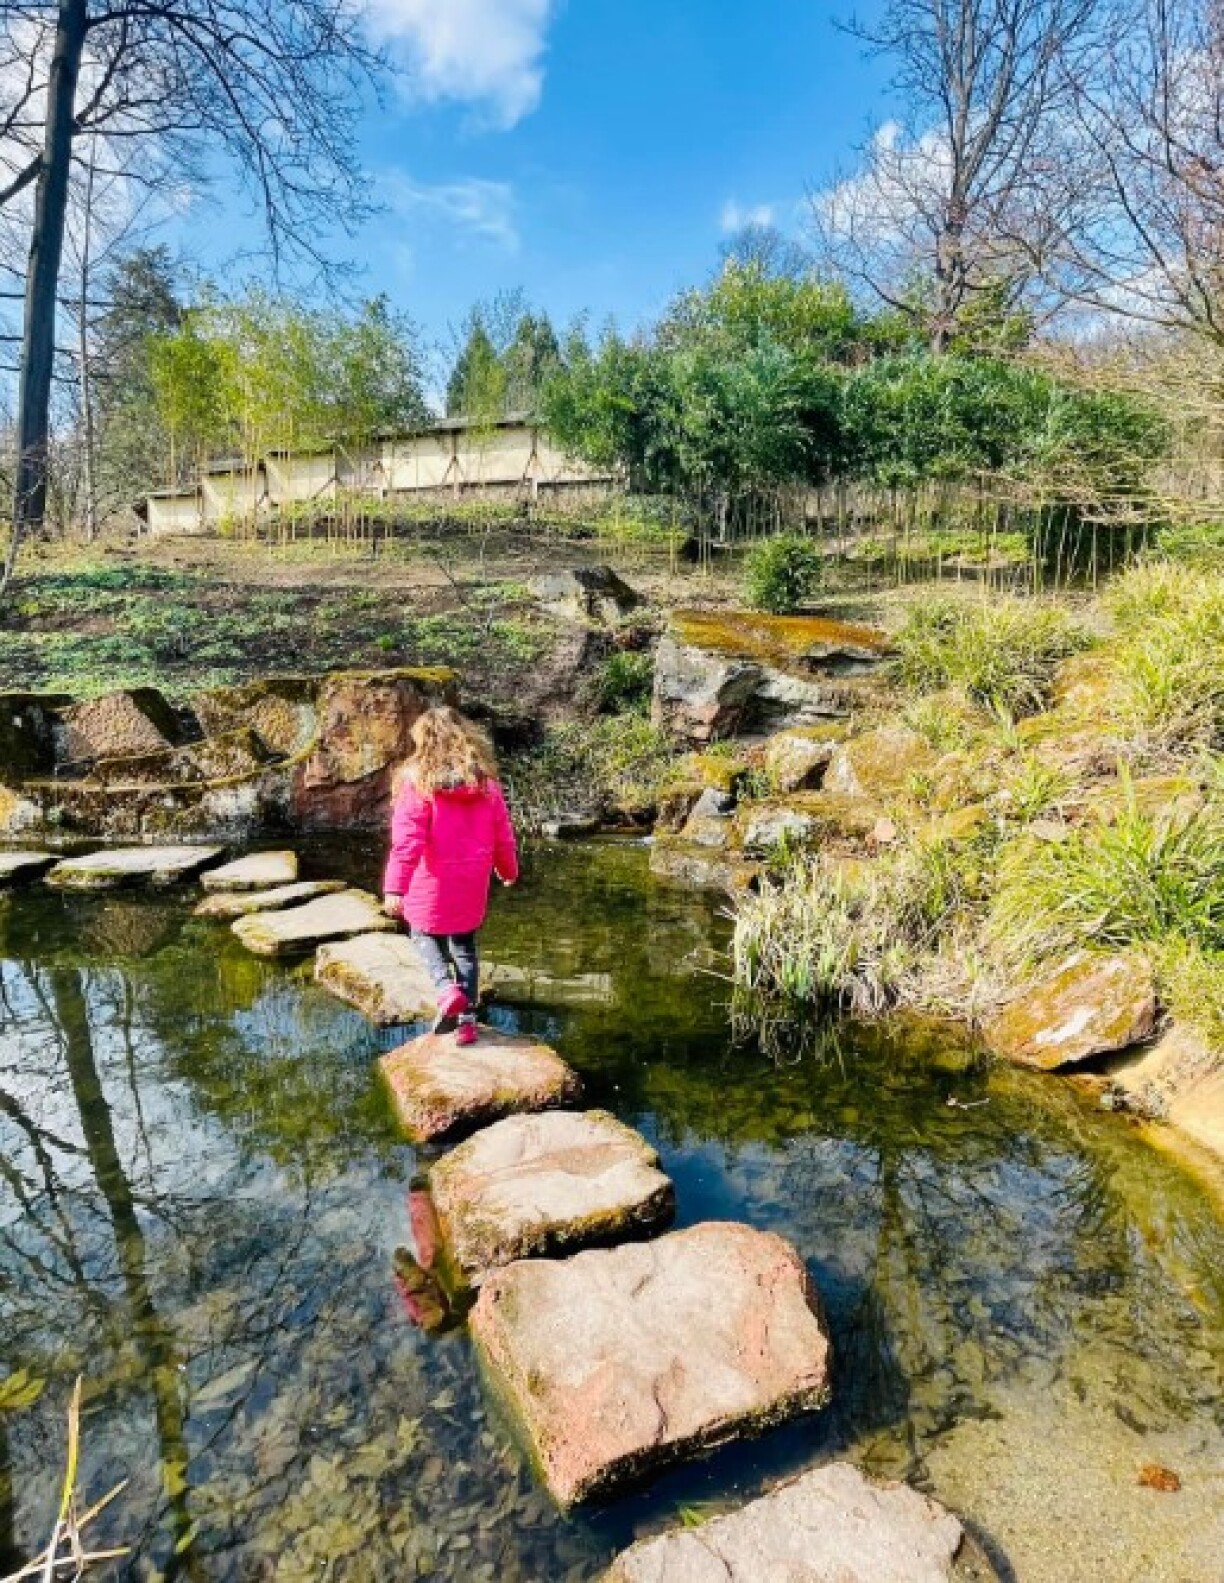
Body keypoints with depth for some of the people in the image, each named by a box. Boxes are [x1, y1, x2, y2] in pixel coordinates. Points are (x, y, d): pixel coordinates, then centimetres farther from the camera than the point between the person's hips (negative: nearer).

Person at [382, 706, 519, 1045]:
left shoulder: (417, 782, -11)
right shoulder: (486, 782, 1)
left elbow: (406, 841, -19)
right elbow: (503, 836, 7)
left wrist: (395, 888, -22)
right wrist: (508, 871, 24)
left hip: (431, 886, -3)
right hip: (471, 887, 4)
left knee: (425, 935, 20)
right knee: (464, 946, 19)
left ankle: (447, 988, -4)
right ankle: (466, 1018, 18)